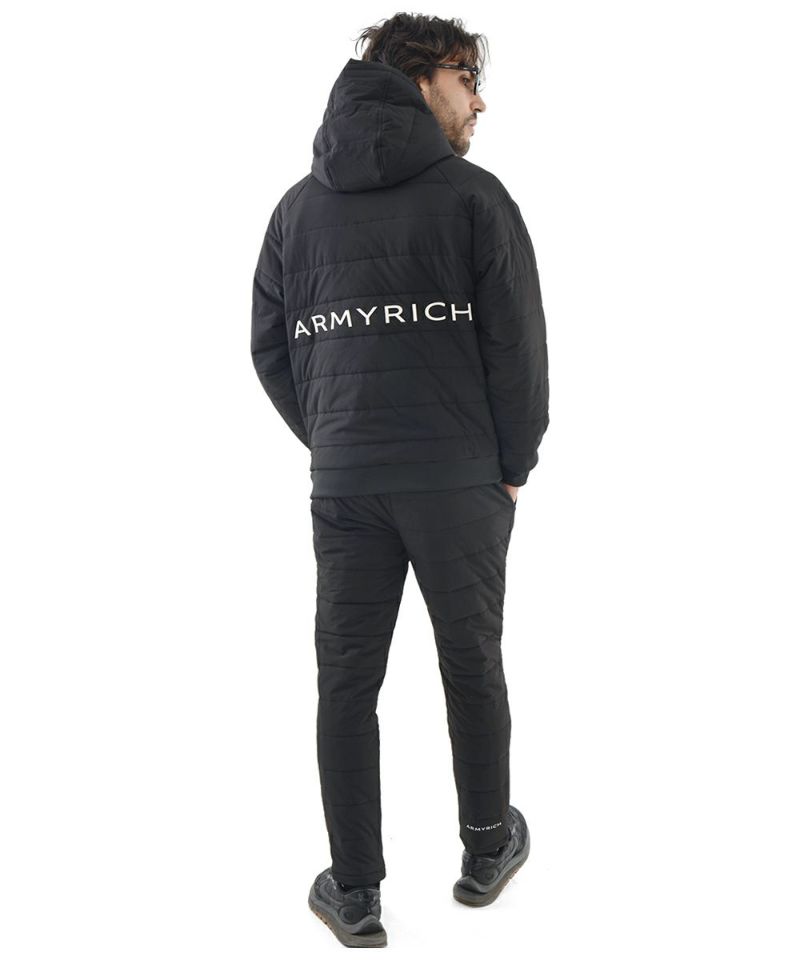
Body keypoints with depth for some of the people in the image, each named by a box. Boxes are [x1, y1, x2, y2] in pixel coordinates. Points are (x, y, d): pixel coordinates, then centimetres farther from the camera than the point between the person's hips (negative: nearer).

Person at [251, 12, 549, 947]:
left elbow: (270, 349, 10)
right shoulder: (473, 195, -5)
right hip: (459, 481, -3)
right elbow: (517, 345, -7)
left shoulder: (299, 204, 9)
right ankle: (487, 850, 30)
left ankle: (354, 891, 15)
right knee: (473, 666, 13)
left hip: (342, 484, 3)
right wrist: (514, 464, 5)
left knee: (346, 681, 8)